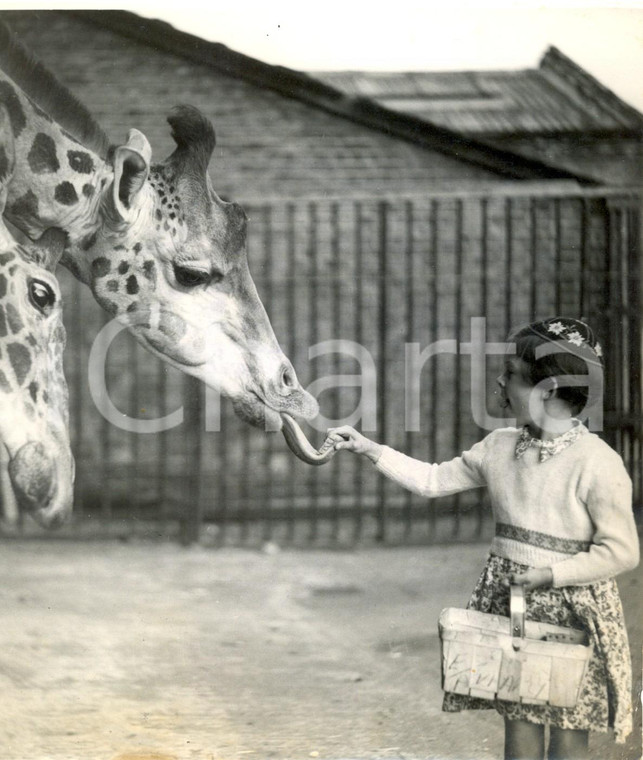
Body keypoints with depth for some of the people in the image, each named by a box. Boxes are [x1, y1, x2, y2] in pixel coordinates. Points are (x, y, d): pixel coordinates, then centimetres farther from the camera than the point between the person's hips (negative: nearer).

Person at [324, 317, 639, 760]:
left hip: (571, 608, -6)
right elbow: (433, 481, 15)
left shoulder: (597, 463, -15)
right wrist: (368, 449, 8)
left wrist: (550, 574, -18)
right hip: (508, 599, 6)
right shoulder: (500, 448, 5)